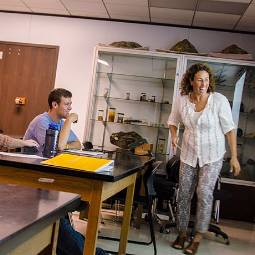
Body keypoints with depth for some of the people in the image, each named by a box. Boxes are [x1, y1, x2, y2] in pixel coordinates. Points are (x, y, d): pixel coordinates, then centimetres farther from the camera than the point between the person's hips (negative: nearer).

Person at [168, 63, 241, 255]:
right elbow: (173, 121, 12)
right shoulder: (181, 100, -8)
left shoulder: (219, 100, -16)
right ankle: (182, 233, 24)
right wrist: (174, 135, -7)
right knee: (184, 194, 7)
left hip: (212, 155, -3)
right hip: (189, 154, 3)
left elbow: (229, 129, -10)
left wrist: (234, 157, -10)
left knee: (204, 193, -11)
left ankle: (198, 238, 4)